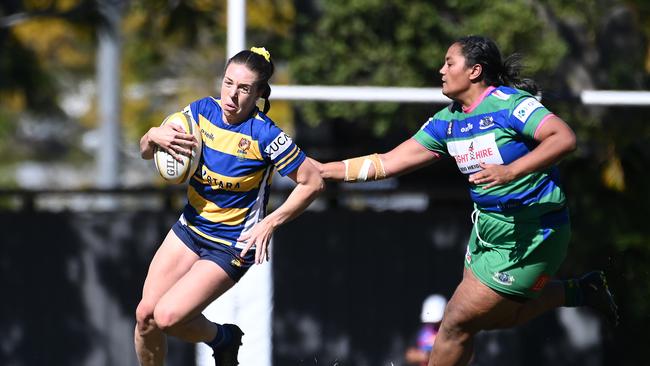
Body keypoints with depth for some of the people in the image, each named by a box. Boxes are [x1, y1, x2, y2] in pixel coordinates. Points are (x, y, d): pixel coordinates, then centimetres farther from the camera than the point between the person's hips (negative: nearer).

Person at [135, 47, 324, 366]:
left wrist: (269, 224, -19)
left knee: (167, 317, -19)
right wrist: (153, 137, -17)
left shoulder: (264, 135, -22)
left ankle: (223, 338, 12)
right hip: (190, 229, 6)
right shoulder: (202, 110, -5)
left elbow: (312, 183, -15)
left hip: (232, 247, -6)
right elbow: (145, 152, 6)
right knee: (145, 315, -2)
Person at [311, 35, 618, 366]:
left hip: (528, 237, -9)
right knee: (492, 317, 20)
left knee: (457, 323, -4)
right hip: (486, 228, 9)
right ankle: (579, 291, 31)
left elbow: (564, 138, -32)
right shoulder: (447, 120, 5)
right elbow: (388, 163, 6)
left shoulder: (510, 104, -19)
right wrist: (323, 170, 0)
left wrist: (510, 171, -40)